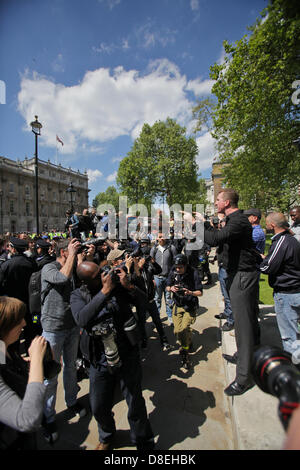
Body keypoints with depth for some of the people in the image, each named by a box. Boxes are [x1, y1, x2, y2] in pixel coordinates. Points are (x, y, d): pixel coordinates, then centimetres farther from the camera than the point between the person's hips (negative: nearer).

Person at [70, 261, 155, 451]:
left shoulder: (117, 285, -10)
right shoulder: (78, 295, -8)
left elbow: (143, 299, -5)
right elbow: (82, 319, -27)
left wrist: (129, 286, -25)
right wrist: (104, 292, -32)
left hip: (128, 357, -1)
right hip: (100, 362, 2)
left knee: (135, 406, 14)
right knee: (99, 408, 21)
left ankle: (144, 443, 44)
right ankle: (106, 437, 55)